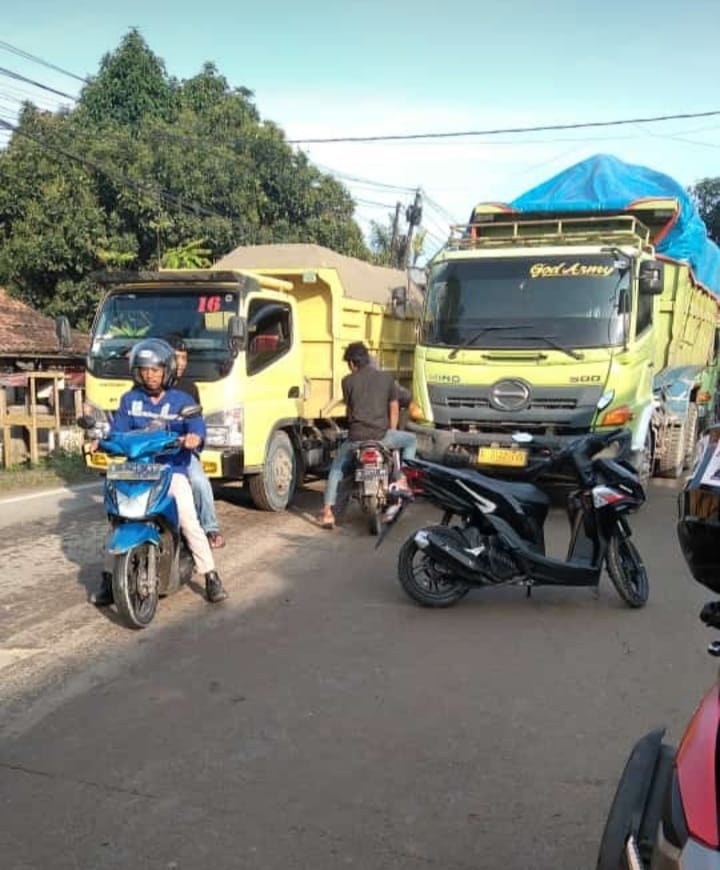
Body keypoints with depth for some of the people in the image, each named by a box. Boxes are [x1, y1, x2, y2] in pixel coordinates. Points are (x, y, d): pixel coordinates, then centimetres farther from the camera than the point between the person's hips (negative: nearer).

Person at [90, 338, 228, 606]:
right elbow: (118, 431, 8)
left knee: (189, 523, -15)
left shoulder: (181, 400, 4)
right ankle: (109, 579, 5)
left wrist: (194, 437, -36)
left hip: (173, 469, -2)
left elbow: (196, 425, -12)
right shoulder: (129, 400, 12)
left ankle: (211, 577, -5)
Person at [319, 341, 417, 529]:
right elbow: (394, 408, 14)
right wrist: (391, 433, 26)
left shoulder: (348, 381, 5)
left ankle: (327, 512, 12)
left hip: (355, 437, 0)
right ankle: (401, 478, 8)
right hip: (382, 435, 0)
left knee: (337, 467, 23)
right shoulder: (387, 378, 8)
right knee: (411, 440, 27)